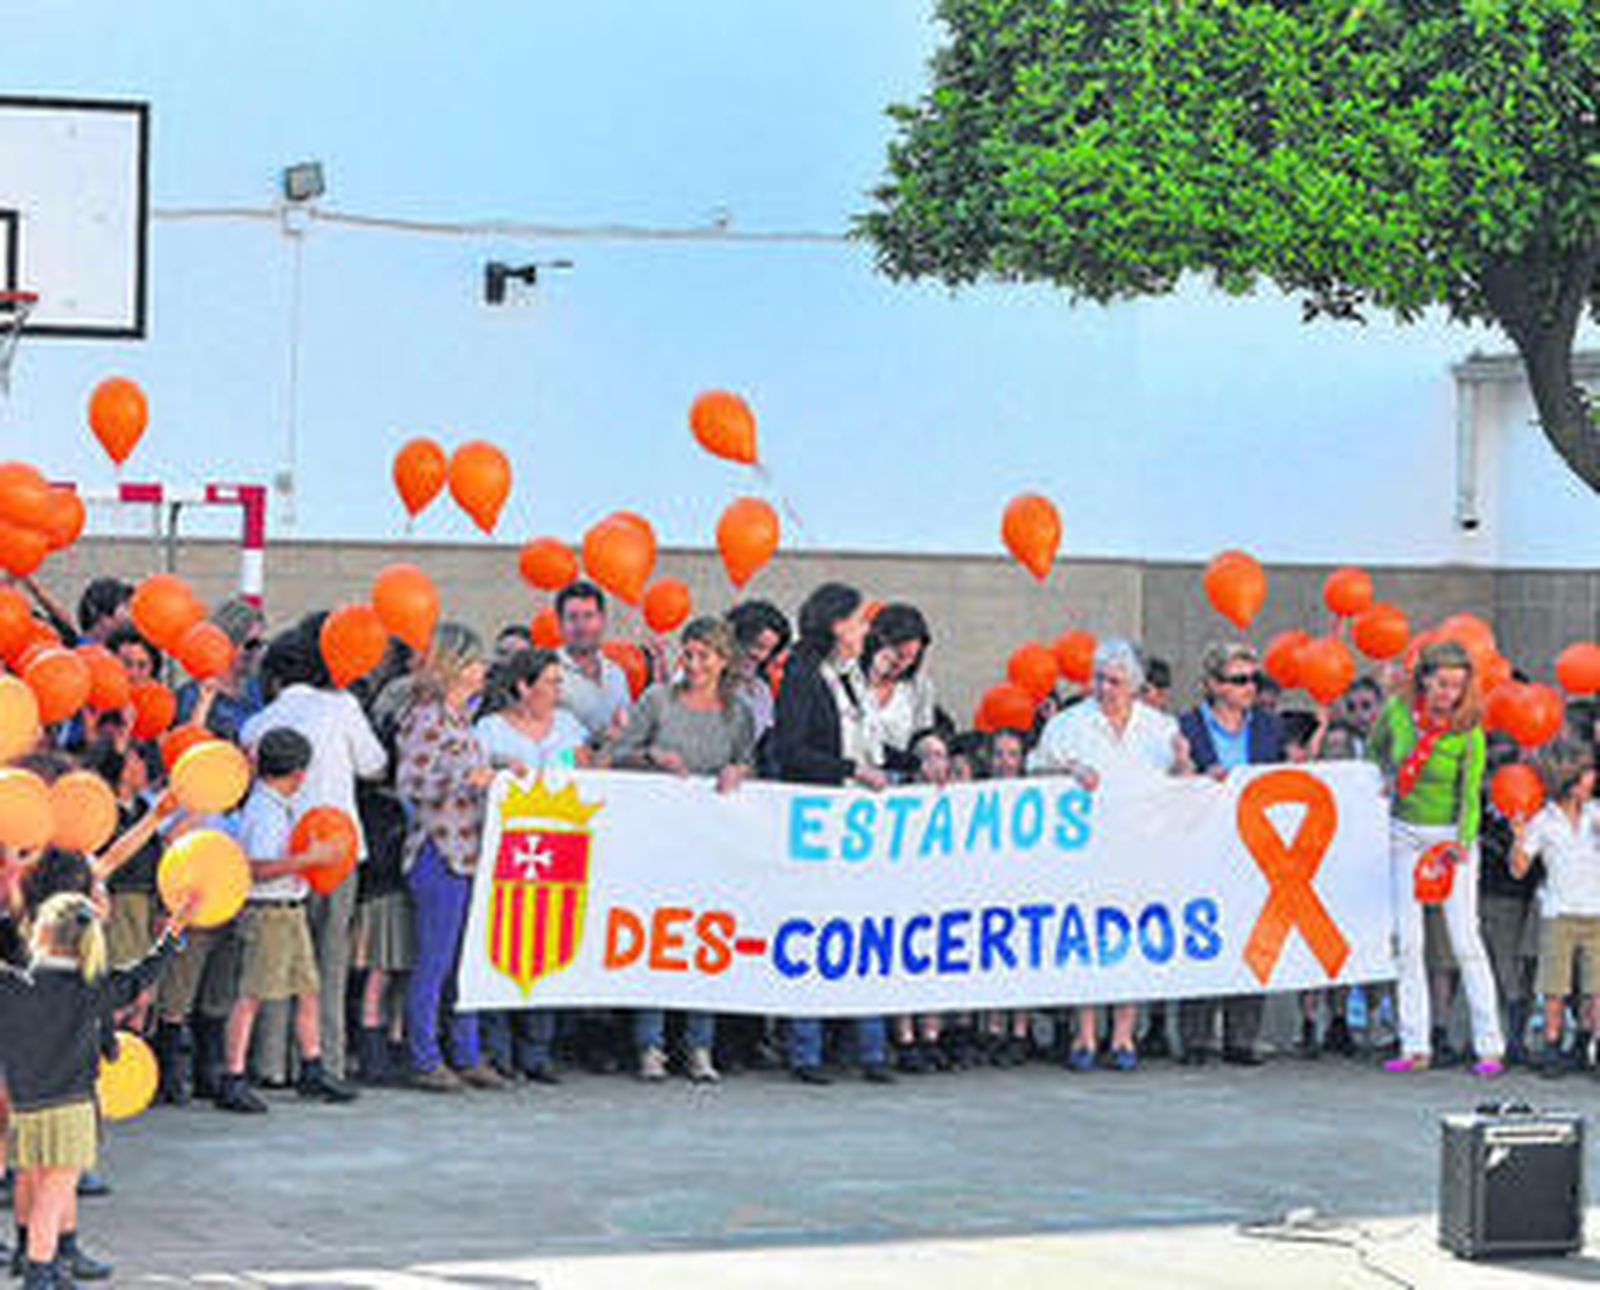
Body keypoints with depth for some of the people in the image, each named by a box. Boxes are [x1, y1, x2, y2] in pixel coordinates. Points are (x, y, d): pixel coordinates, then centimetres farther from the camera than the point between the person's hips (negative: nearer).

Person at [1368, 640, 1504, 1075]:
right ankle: (1415, 1046, 4)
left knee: (1465, 939, -9)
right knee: (1408, 941, 1)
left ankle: (1490, 1046, -6)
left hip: (1450, 837, -3)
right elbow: (1376, 748, 16)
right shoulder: (1397, 711, -7)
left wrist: (1463, 843, -29)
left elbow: (1470, 798, -14)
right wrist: (1390, 780, 5)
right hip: (1405, 834, 3)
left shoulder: (1469, 734, -15)